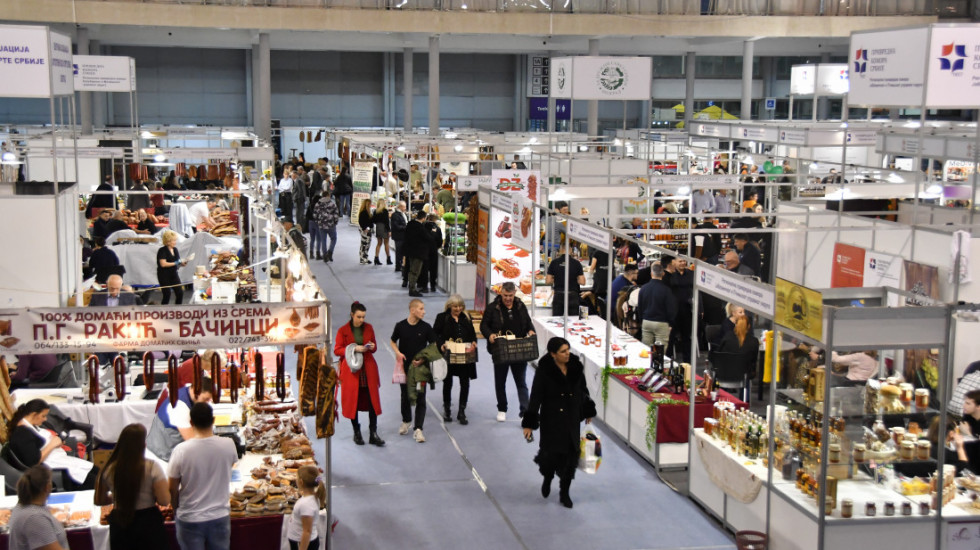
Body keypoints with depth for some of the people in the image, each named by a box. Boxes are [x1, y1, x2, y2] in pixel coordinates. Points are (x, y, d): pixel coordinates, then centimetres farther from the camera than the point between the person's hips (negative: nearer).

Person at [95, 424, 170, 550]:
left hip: (119, 525, 3)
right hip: (148, 524, -3)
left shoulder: (109, 469, -5)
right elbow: (164, 501, -15)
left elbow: (99, 500, 6)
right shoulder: (152, 467, -14)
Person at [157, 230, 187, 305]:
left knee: (180, 293, 0)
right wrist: (176, 263, -19)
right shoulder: (162, 251, -12)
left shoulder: (175, 250, 9)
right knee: (167, 294, -7)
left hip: (174, 273, 7)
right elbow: (163, 264, -21)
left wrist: (182, 263, -8)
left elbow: (178, 261, 14)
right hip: (164, 275, -6)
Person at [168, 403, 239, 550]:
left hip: (189, 520, -2)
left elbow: (172, 489, -8)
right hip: (220, 517, 2)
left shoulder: (181, 450, -18)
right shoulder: (228, 445, -12)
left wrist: (177, 508, 11)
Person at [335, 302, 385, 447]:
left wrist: (372, 347, -9)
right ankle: (356, 433, 17)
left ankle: (373, 434, 1)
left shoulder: (369, 328, 7)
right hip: (351, 370, -2)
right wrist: (354, 349, -16)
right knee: (353, 401, 3)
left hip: (368, 369, 2)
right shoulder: (343, 330, -2)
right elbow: (337, 350, -3)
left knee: (372, 400, -3)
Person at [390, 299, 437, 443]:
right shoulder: (401, 326, -5)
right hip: (404, 366, 1)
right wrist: (398, 353, -10)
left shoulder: (426, 327, -6)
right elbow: (393, 342, 9)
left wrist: (423, 359, -14)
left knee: (420, 398, -3)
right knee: (405, 395, 15)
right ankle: (406, 422, 36)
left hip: (420, 366, -1)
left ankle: (418, 429, 0)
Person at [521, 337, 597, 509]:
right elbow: (535, 397, -12)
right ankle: (548, 478, 30)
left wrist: (588, 411, 19)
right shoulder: (544, 371, -13)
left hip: (572, 419, 4)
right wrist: (529, 423, -12)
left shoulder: (576, 367, -2)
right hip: (551, 420, -4)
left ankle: (564, 493, 19)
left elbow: (583, 390, 13)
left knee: (570, 455, 3)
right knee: (551, 453, -6)